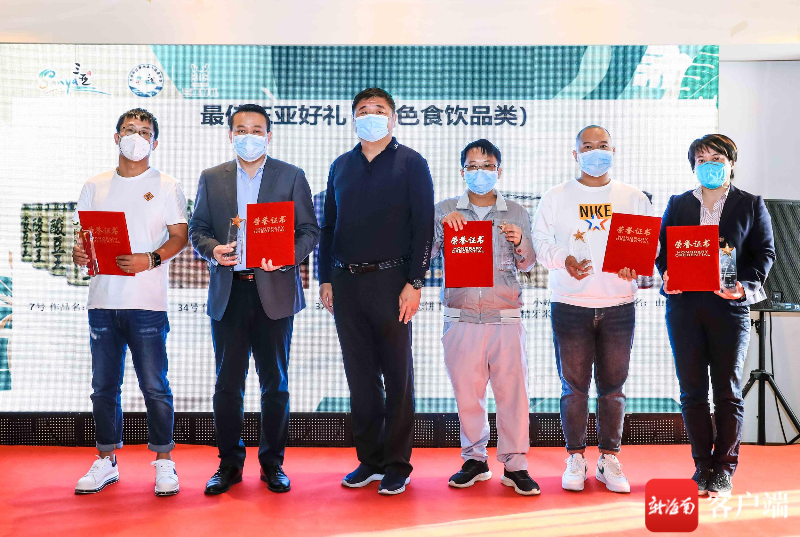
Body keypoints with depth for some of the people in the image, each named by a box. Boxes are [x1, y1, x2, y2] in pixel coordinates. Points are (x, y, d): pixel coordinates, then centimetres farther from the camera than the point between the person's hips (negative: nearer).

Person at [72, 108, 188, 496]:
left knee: (154, 385, -2)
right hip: (103, 300, 4)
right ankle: (106, 461, 21)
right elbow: (84, 235, 15)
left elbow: (179, 237, -1)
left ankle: (164, 462, 10)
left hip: (147, 302, -3)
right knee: (104, 385, 8)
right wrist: (78, 253, -8)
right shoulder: (95, 187, 15)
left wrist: (151, 260, -18)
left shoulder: (166, 186, 5)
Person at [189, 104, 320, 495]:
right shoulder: (211, 179, 12)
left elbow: (310, 231, 2)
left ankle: (272, 463, 18)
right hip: (228, 292, 2)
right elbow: (196, 229, 12)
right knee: (227, 383, 5)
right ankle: (229, 464, 19)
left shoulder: (291, 177, 6)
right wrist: (212, 250, -10)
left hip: (274, 291, -1)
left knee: (275, 383, 5)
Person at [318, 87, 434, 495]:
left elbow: (423, 226, -4)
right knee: (359, 377, 9)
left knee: (397, 377, 2)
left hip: (390, 282, -4)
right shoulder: (340, 167, 15)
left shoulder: (411, 163, 2)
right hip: (346, 284, 4)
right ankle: (369, 460, 21)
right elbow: (328, 226, 16)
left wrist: (414, 283, -11)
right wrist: (325, 279, 8)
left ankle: (397, 465, 13)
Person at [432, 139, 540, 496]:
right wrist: (442, 226, -13)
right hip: (461, 317, 0)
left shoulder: (516, 213, 10)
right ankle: (474, 460, 21)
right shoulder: (445, 211, 9)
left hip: (505, 317, 0)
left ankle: (514, 465, 9)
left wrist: (520, 242, -11)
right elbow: (425, 254, 2)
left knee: (512, 389, -2)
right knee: (466, 391, 5)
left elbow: (528, 265, 9)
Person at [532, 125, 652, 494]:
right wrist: (564, 259, -16)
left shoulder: (634, 198, 11)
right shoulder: (555, 197, 8)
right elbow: (541, 241, 3)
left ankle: (609, 459, 18)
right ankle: (576, 458, 15)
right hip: (570, 304, -1)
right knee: (574, 385, 3)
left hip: (619, 304, 1)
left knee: (613, 386, 6)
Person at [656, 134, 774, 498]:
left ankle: (724, 470, 15)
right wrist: (666, 275, -10)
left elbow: (765, 252, 4)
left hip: (729, 306, -2)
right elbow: (662, 247, 10)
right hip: (684, 305, 2)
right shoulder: (677, 205, 14)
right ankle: (702, 467, 16)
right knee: (692, 390, 5)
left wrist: (745, 285, -13)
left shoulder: (751, 205, 9)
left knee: (728, 391, 4)